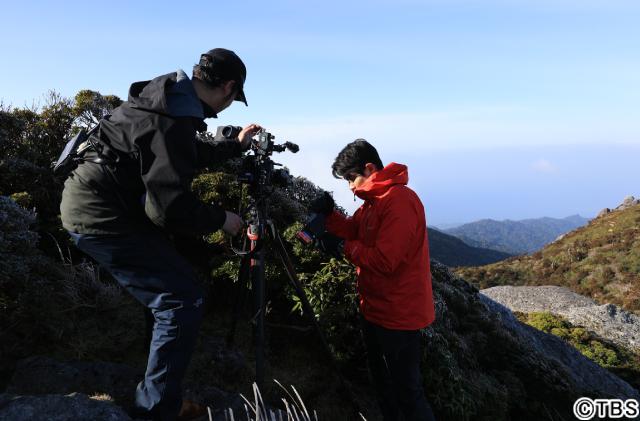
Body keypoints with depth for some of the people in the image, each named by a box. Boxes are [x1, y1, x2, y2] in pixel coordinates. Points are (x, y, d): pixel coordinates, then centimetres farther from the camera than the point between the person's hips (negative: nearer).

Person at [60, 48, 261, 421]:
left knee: (173, 284, 20)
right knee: (184, 299, -11)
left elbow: (192, 155, 24)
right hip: (102, 217, -10)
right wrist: (221, 219, -10)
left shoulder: (171, 97, 8)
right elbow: (171, 206, -26)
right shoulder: (175, 119, -23)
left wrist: (237, 146, 33)